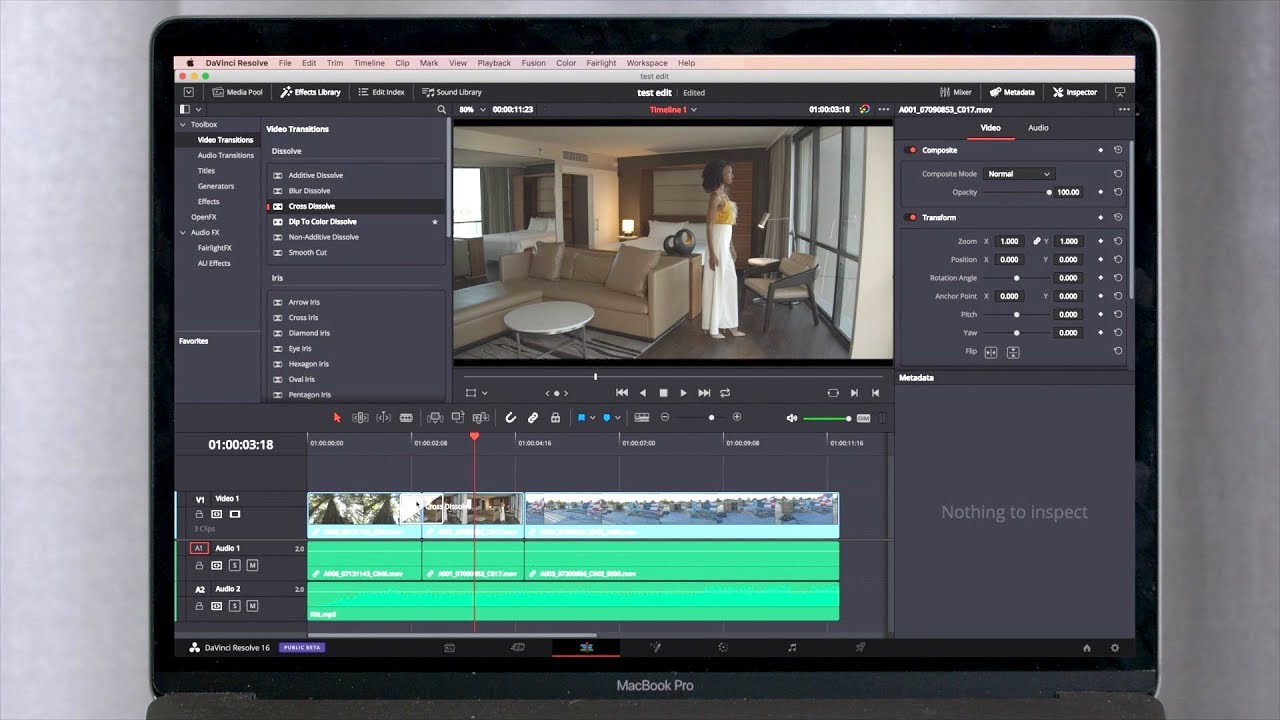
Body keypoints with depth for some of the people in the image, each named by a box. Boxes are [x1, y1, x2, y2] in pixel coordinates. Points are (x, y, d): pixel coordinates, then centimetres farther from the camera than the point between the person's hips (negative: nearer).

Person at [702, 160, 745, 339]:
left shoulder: (724, 195, 13)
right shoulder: (715, 196, -16)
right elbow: (709, 225, -19)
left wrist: (732, 248, 22)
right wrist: (712, 253, -22)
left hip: (725, 243, 10)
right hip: (717, 242, -10)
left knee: (728, 282, 13)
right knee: (716, 283, -3)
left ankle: (728, 324, 20)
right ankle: (712, 327, 4)